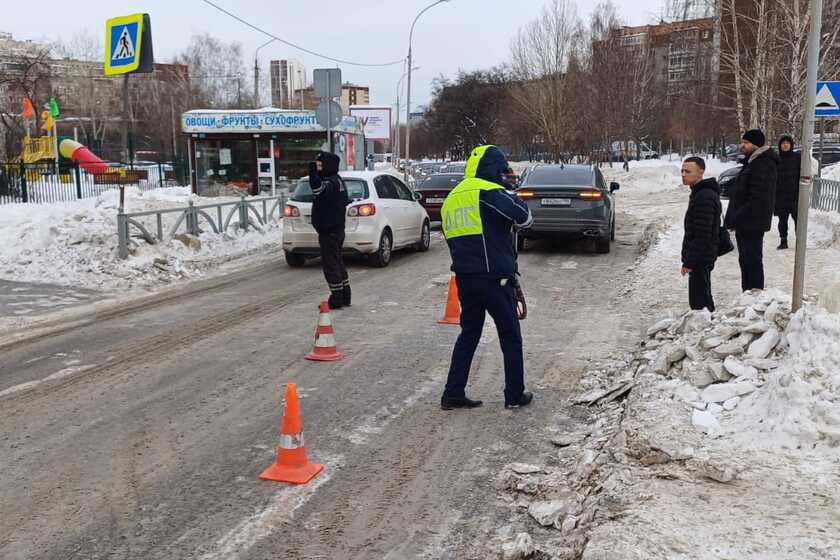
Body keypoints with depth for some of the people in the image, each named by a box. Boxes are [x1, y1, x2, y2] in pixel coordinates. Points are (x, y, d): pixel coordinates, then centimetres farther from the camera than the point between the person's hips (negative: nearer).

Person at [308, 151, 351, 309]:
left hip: (329, 232, -11)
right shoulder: (336, 180, 15)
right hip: (336, 229, 11)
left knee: (330, 264, -5)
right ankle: (344, 296, 25)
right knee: (337, 262, 17)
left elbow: (319, 190, -41)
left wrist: (313, 173, -51)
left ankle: (337, 299, 1)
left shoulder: (331, 182, -19)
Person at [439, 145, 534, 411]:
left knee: (469, 333, 16)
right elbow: (525, 218, -18)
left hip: (464, 277, 7)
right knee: (510, 336, 8)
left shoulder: (451, 198, 15)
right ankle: (515, 395, 16)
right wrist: (510, 196, 1)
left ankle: (453, 394, 15)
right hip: (495, 278, -7)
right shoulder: (489, 192, -12)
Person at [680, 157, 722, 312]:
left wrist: (689, 261, -21)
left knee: (699, 302, -7)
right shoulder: (699, 193, 14)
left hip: (701, 258, -11)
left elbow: (702, 235, -24)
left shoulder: (705, 197, -20)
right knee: (704, 297, 19)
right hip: (701, 257, 11)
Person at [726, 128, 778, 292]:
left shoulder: (763, 165, -18)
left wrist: (737, 218, -20)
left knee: (752, 259, -5)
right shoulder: (754, 161, 16)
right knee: (746, 259, 17)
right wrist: (735, 217, 17)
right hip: (747, 222, 11)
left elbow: (758, 198, -24)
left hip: (752, 223, -11)